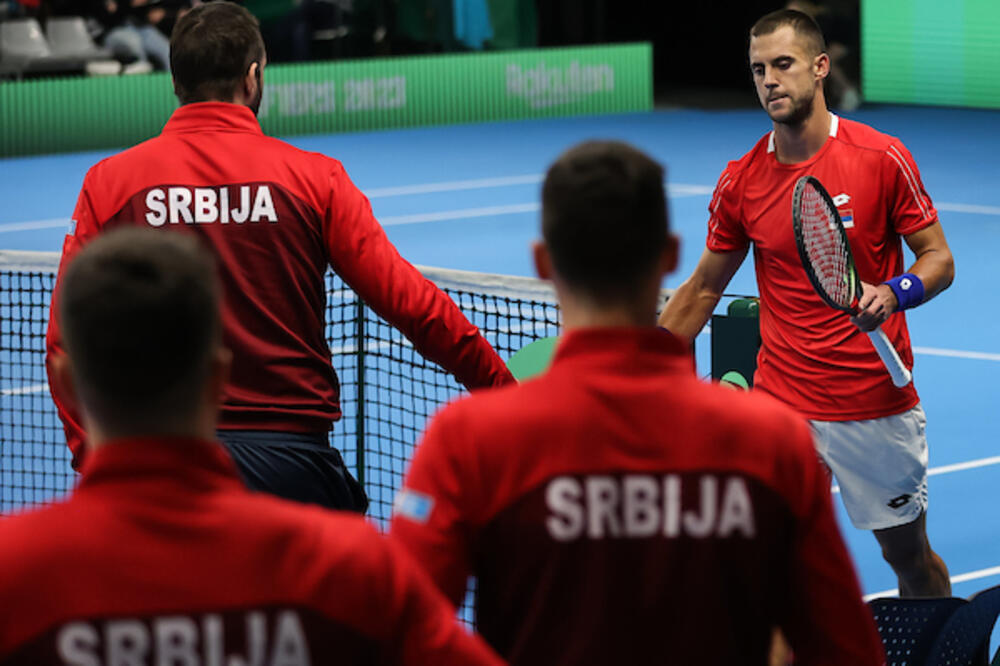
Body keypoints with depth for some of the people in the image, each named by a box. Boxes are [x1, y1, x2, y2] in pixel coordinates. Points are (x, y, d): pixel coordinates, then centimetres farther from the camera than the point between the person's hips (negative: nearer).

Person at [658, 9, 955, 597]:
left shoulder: (882, 157, -8)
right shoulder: (741, 181, 0)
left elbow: (939, 259, -3)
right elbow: (704, 289, 10)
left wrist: (895, 294, -24)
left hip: (880, 406, -2)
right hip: (782, 407, 2)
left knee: (908, 554, 11)